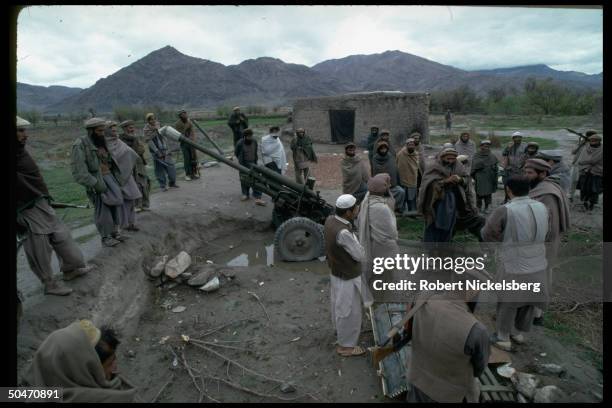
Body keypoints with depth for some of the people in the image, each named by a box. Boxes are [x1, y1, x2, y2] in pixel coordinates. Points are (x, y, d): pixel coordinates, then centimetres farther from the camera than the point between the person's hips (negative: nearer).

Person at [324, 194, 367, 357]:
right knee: (349, 311, 11)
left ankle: (339, 328, 55)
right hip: (348, 277, -9)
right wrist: (355, 239, -7)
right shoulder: (343, 233, -35)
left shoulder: (330, 220, -10)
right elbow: (360, 256, -23)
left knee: (338, 304, 30)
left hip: (336, 272, 9)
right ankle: (346, 345, 29)